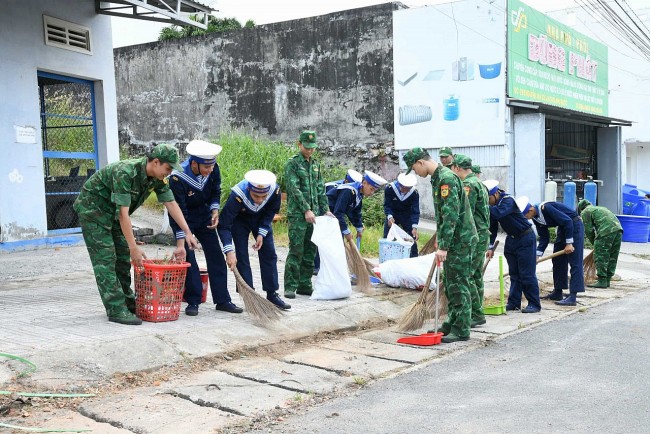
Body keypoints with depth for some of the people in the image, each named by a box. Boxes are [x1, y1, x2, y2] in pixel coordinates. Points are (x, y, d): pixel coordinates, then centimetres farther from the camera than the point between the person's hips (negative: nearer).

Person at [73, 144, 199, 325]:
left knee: (123, 257, 9)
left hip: (112, 212, 9)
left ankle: (127, 302, 19)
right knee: (105, 259, -13)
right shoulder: (125, 173, -34)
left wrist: (188, 232, -7)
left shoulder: (157, 178, -9)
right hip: (92, 208, -9)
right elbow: (123, 213, -34)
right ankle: (116, 310, -14)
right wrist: (134, 247, -32)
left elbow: (171, 203, -3)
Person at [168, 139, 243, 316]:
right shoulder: (178, 178, -32)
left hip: (204, 215, 5)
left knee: (216, 255, 2)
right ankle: (193, 301, 2)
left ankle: (222, 300, 8)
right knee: (188, 257, -10)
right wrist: (180, 243, -30)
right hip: (184, 218, -5)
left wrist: (215, 210, -13)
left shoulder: (213, 168, -18)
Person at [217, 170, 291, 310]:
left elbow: (271, 212, -10)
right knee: (241, 257, -9)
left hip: (261, 219, 3)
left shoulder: (275, 190, -33)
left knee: (269, 254, 0)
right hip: (239, 219, -3)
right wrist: (229, 251, -46)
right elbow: (223, 225, -38)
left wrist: (261, 234, -18)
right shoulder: (238, 195, -42)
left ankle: (272, 295, 8)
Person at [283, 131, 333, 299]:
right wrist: (306, 210, -18)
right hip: (297, 214, -7)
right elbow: (294, 189, -13)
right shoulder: (292, 163, -5)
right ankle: (290, 287, -2)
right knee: (296, 250, -8)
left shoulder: (316, 164, 16)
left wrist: (325, 209, 9)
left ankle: (304, 285, 15)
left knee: (310, 251, 8)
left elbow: (321, 189, 17)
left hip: (314, 214, 7)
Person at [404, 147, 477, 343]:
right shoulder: (438, 178, 13)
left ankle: (462, 330, 0)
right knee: (450, 283, 16)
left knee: (458, 285, -5)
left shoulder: (447, 178, -19)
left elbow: (451, 215, -25)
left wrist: (443, 246, -25)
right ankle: (452, 322, 25)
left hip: (459, 239, -10)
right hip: (451, 239, 10)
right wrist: (441, 240, 23)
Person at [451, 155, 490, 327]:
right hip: (482, 235, 10)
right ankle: (477, 314, 19)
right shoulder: (479, 183, 20)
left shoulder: (468, 185, -13)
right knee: (476, 276, 13)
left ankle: (476, 314, -6)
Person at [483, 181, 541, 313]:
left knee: (527, 273, -6)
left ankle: (534, 304, 0)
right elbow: (492, 227, 6)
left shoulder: (508, 201, -23)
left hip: (525, 239, -8)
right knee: (514, 273, 9)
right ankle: (514, 302, 14)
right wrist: (490, 247, 2)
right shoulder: (494, 205, 1)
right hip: (511, 239, 8)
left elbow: (497, 213, -44)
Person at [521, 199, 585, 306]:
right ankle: (557, 293, 21)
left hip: (574, 225, -10)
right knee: (557, 260, 12)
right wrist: (537, 255, -5)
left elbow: (568, 221, -27)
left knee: (575, 262, -11)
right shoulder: (536, 218, 0)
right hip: (563, 227, 10)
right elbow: (544, 238, 5)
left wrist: (569, 243, -24)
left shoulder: (545, 208, -28)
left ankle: (572, 297, -16)